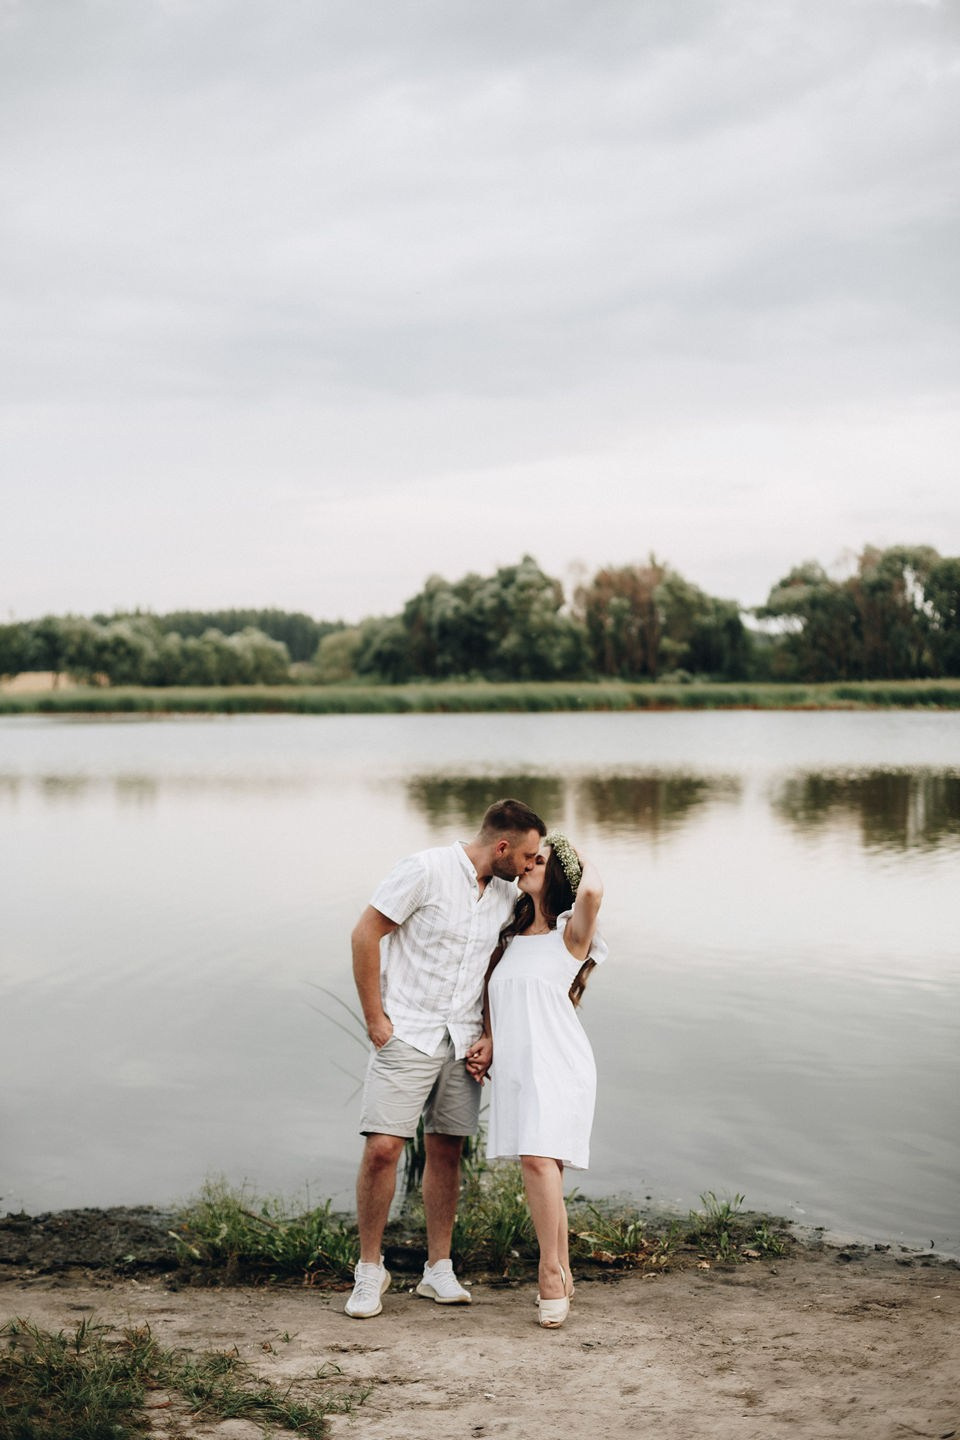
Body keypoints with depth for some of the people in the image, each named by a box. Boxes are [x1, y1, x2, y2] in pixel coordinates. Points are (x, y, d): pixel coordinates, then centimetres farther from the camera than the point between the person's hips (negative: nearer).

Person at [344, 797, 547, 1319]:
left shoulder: (506, 894, 8)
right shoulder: (425, 871, -12)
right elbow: (365, 935, -11)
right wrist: (375, 1020, -11)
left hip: (463, 1041, 6)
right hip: (406, 1035, -6)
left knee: (446, 1152, 8)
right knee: (382, 1148, -10)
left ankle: (438, 1269, 18)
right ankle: (370, 1268, 5)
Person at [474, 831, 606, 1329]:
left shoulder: (570, 934, -3)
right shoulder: (511, 936, 18)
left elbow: (592, 891, -26)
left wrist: (584, 861, -5)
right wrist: (489, 1042, 7)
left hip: (557, 1064, -7)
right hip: (515, 1066, 7)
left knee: (538, 1159, -21)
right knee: (541, 1170, 8)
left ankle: (550, 1271, -15)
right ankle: (562, 1276, 15)